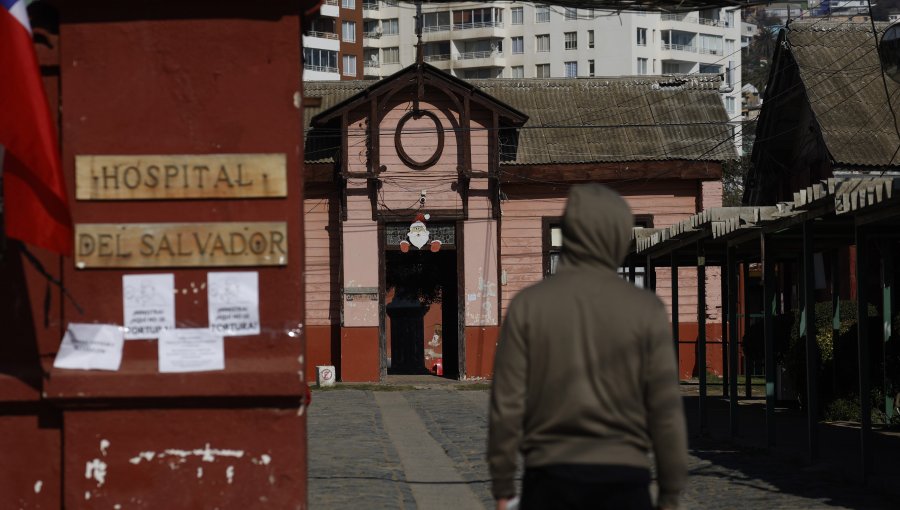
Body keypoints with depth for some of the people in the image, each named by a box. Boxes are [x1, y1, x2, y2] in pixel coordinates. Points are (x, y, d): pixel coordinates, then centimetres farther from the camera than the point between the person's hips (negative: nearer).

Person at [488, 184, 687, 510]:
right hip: (624, 480, -1)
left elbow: (507, 405, -2)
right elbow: (666, 410, -2)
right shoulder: (645, 309, -2)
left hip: (549, 475, 1)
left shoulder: (528, 305, 0)